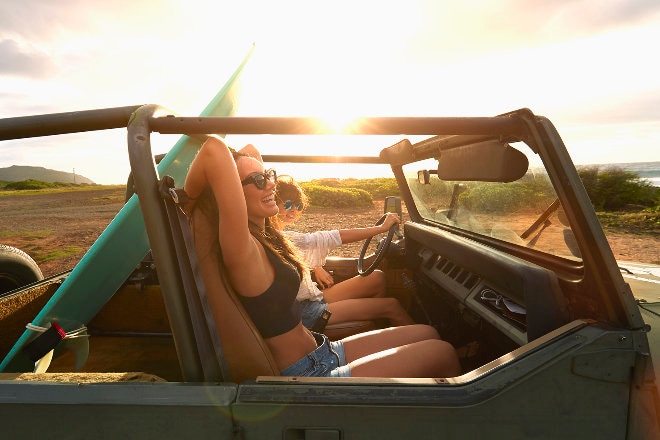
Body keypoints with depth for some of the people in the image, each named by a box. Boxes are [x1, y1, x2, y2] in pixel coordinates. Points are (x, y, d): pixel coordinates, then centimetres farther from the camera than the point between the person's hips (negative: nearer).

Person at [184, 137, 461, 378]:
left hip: (323, 352, 9)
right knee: (443, 353, -3)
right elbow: (215, 150, -37)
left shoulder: (265, 238, 3)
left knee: (428, 334, 14)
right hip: (308, 372, -9)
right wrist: (188, 199, -23)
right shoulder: (243, 250, -25)